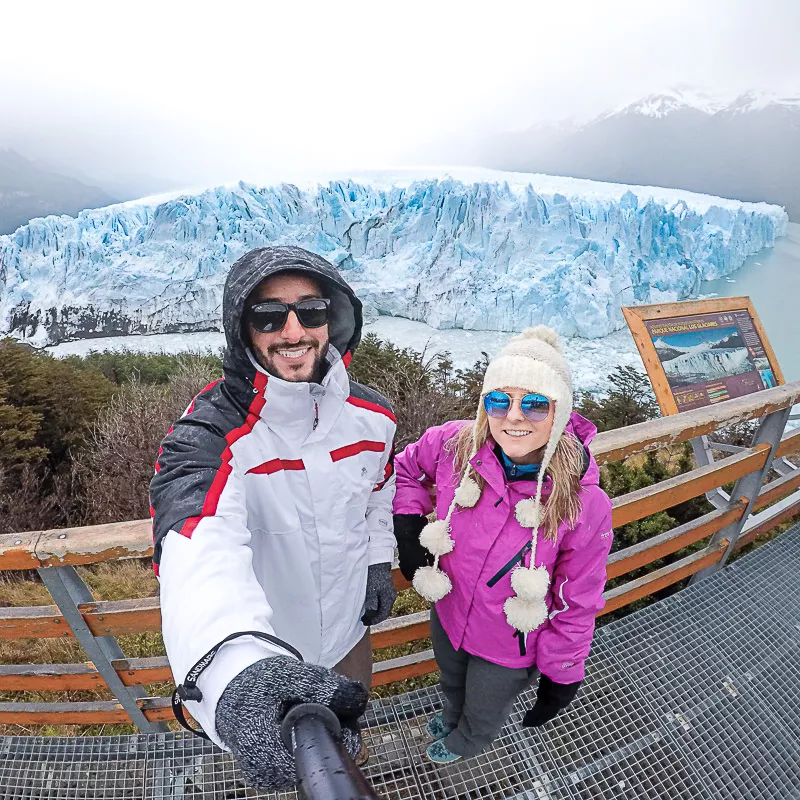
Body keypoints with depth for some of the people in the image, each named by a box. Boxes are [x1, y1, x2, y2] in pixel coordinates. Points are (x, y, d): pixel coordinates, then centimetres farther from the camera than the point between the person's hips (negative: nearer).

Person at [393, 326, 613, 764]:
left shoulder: (584, 503, -32)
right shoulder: (455, 444, -26)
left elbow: (578, 604, -17)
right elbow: (406, 466, -3)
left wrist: (561, 675, -7)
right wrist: (407, 524, -13)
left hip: (508, 652, -2)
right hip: (447, 614, 3)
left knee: (483, 716, 32)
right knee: (451, 685, 37)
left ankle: (464, 742, 69)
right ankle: (451, 717, 74)